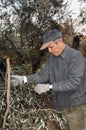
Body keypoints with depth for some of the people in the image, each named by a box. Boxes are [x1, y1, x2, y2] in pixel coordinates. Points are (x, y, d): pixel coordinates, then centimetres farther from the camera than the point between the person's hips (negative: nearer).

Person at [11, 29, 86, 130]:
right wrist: (23, 79, -15)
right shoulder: (53, 57, 2)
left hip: (76, 104, -6)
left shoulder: (76, 56, -22)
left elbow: (74, 82, -29)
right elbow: (43, 75, -1)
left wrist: (49, 87, -33)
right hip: (65, 103, 6)